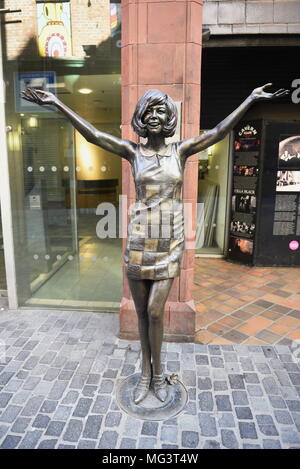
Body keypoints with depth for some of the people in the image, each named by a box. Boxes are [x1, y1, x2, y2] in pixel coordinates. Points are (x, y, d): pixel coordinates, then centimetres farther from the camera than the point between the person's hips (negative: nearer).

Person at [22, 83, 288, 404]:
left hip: (170, 241, 0)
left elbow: (220, 131, 1)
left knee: (154, 311, -2)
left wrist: (252, 99, -2)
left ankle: (157, 373, 24)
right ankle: (147, 372, 32)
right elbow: (92, 134, -1)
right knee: (142, 312, 10)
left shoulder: (181, 151, 5)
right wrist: (56, 103, -5)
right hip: (139, 239, 1)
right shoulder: (133, 152, 4)